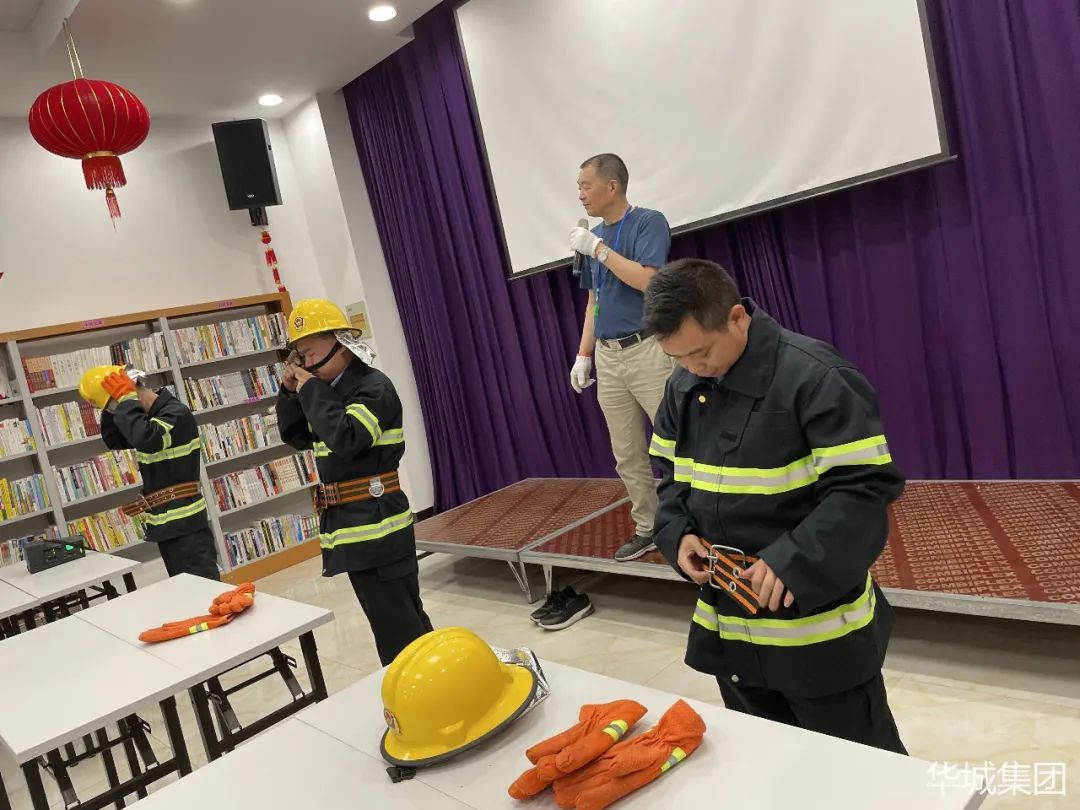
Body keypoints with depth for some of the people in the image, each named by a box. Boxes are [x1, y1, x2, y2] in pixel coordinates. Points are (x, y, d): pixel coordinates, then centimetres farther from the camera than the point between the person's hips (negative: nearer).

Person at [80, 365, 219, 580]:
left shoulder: (176, 413, -17)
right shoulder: (149, 417, 12)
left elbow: (148, 440, -34)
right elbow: (113, 441, 21)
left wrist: (125, 400, -23)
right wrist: (112, 409, 5)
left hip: (186, 525, -10)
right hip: (166, 524, 10)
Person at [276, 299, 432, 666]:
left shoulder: (373, 386, -13)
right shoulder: (328, 388, 11)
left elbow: (347, 437, -28)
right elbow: (296, 437, 18)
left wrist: (311, 389, -17)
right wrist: (291, 393, 3)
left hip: (375, 523, -9)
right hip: (350, 524, 9)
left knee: (396, 629, -4)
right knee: (405, 620, 19)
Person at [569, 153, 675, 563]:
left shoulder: (649, 222, -6)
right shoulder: (594, 237, 15)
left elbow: (647, 279, -21)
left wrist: (598, 249, -16)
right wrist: (584, 354, 14)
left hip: (648, 351, -7)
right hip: (607, 357, 7)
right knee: (627, 455, 10)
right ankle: (648, 528, 21)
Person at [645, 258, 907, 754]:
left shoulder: (813, 375, -20)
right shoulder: (683, 387, 2)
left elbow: (865, 487, -21)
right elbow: (670, 474, 12)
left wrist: (793, 562, -29)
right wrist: (679, 534, -6)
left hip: (818, 629, -6)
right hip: (728, 626, 6)